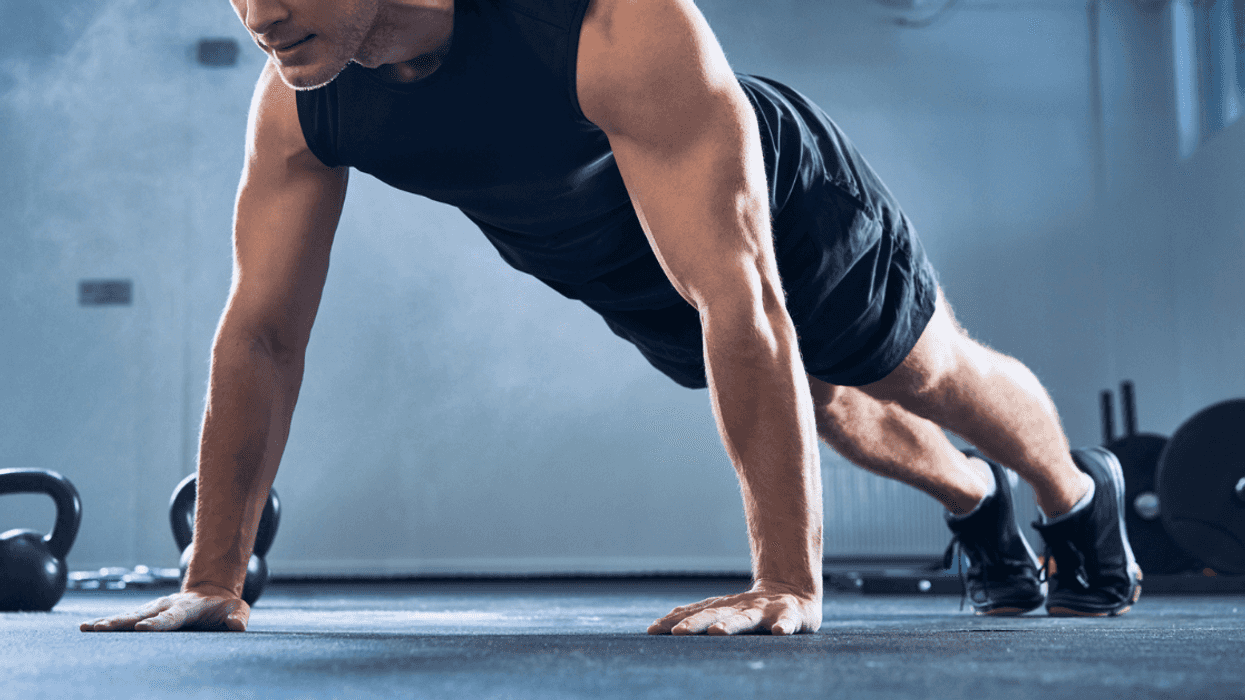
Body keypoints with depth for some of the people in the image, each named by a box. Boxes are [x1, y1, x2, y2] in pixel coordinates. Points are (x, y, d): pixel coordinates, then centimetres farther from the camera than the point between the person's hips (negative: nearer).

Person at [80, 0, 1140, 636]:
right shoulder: (293, 108, -28)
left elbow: (742, 304, -47)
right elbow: (263, 334, -20)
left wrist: (787, 583, -46)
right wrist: (213, 580, -19)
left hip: (791, 214, -5)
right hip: (641, 291, 5)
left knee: (937, 377, 19)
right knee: (835, 415, 27)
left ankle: (1082, 496, 53)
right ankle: (977, 504, 60)